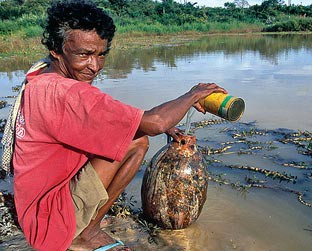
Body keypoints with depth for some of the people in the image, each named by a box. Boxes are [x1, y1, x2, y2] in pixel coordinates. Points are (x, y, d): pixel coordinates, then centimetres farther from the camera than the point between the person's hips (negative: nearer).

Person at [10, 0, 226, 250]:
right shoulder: (65, 94, -29)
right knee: (133, 139, -19)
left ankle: (84, 226, 8)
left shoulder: (41, 79, 3)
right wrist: (193, 94, -10)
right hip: (51, 223, -9)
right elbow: (155, 123, -30)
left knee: (139, 140, 5)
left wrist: (164, 126, -3)